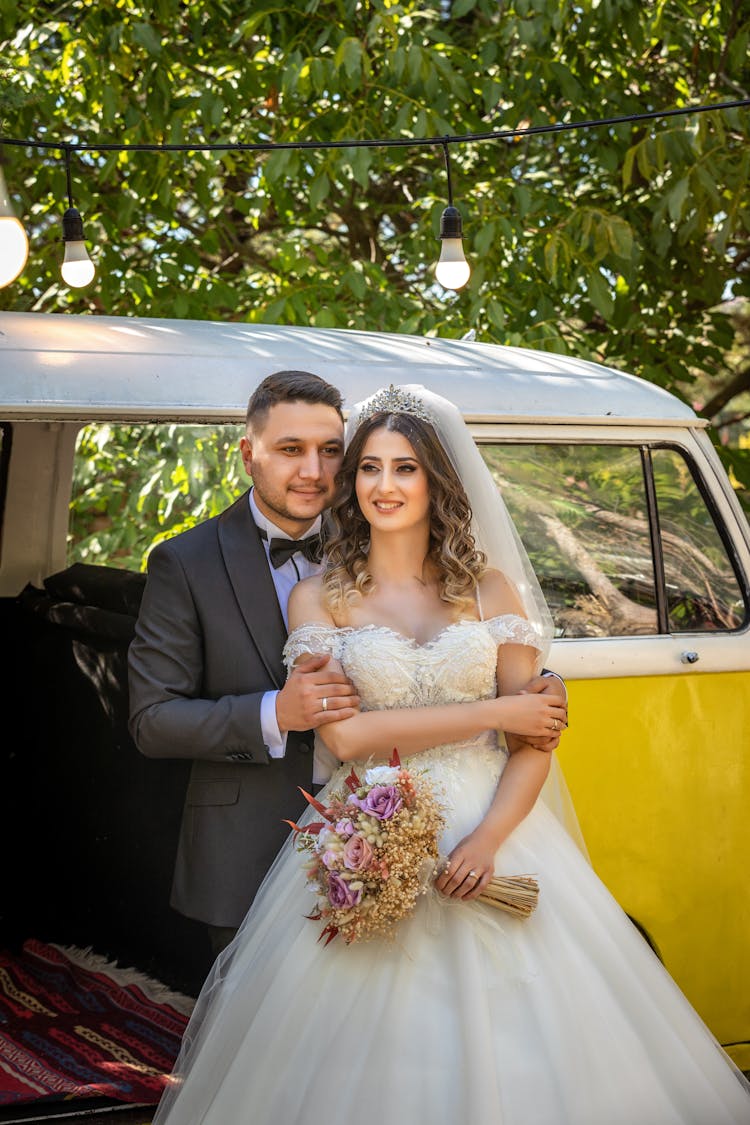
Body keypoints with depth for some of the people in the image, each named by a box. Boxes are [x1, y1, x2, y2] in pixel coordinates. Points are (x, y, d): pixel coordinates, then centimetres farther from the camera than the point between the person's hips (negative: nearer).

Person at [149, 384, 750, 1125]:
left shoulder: (492, 589, 6)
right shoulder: (318, 600, 2)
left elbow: (532, 741, 2)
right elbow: (344, 734, -11)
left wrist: (489, 838, -16)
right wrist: (494, 712, -9)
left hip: (491, 833, 2)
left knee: (507, 1053, -1)